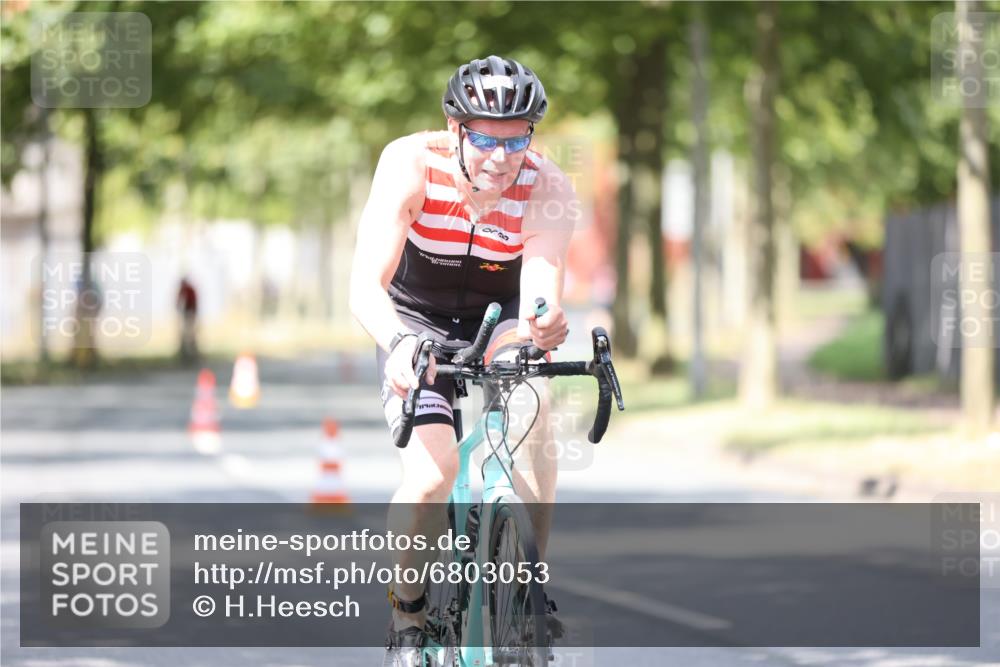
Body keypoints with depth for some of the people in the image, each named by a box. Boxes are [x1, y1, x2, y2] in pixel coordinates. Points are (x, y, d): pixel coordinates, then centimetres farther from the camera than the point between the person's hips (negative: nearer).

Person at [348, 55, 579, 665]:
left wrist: (543, 324, -60)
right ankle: (409, 615, 2)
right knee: (432, 474, -24)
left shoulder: (549, 189, -25)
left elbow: (542, 292, -35)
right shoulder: (410, 164, -27)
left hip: (501, 316, 1)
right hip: (419, 321, -1)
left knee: (533, 401, -33)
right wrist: (401, 344, -54)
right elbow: (366, 287, -33)